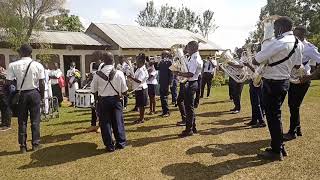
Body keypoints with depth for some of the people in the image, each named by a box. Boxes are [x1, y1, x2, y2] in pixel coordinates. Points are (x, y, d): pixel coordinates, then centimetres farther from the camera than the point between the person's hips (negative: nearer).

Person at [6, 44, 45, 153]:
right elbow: (41, 83, -5)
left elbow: (9, 82, -9)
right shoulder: (38, 65, -6)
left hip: (21, 94, 0)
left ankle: (23, 146, 16)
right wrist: (42, 95, 6)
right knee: (35, 120, 8)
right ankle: (35, 144, 15)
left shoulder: (13, 65, -6)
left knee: (22, 121, 10)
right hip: (34, 93, 0)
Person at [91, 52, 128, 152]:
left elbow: (93, 90, -3)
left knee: (105, 123, 10)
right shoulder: (119, 73, -9)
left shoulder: (98, 74, -8)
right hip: (116, 100, 0)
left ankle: (109, 146, 16)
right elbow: (124, 90, -6)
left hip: (103, 101, 0)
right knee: (118, 121, 12)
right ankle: (121, 143, 22)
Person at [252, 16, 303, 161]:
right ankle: (280, 146, 29)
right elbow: (297, 65, 18)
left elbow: (255, 61, -18)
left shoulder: (278, 43, -21)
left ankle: (276, 151, 12)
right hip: (285, 81, 9)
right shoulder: (298, 44, 7)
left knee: (272, 116, 1)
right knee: (276, 115, 18)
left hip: (272, 83, -9)